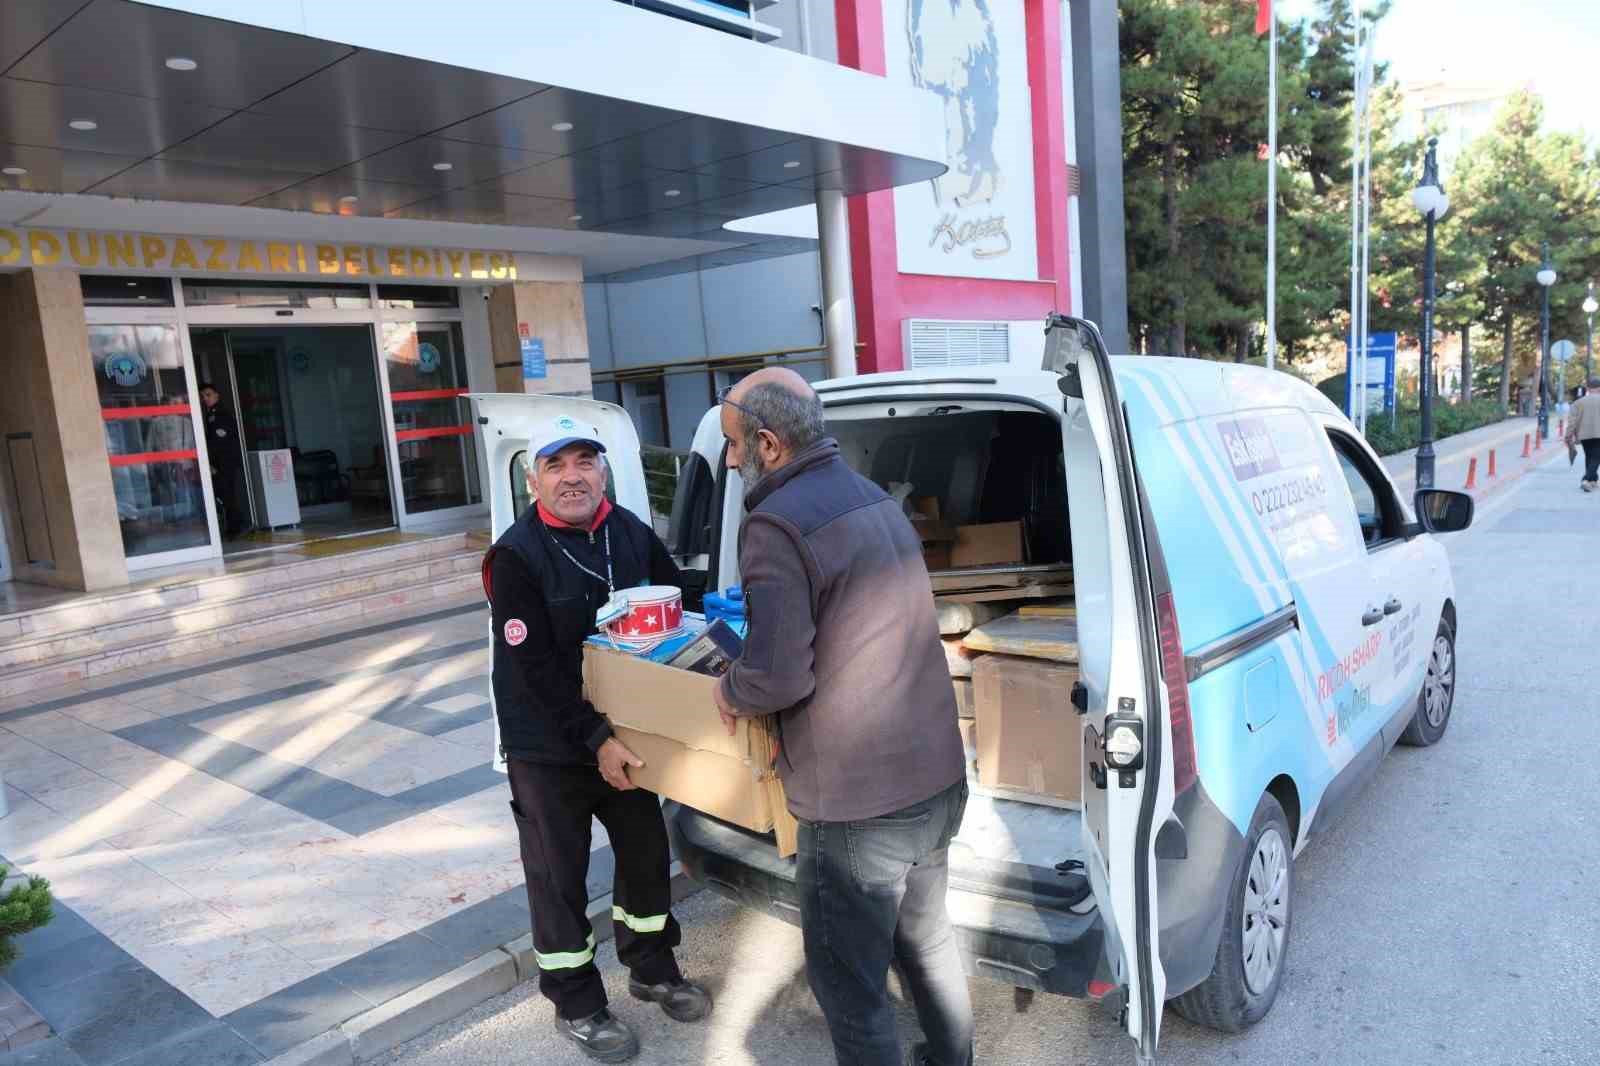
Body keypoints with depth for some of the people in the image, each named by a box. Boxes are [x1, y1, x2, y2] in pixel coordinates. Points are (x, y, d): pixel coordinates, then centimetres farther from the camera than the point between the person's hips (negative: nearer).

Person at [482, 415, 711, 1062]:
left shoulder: (630, 533, -2)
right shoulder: (515, 557, -19)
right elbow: (536, 669, -22)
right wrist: (596, 740, -24)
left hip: (625, 731, 6)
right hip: (549, 748, -5)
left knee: (647, 853, 18)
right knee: (560, 878, 9)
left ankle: (651, 970, 41)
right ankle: (576, 1005, 29)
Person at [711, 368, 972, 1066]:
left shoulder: (777, 524, -19)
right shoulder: (876, 500, 11)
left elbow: (777, 674, -27)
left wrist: (729, 692, -6)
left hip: (857, 805, -9)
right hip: (937, 778, 9)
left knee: (849, 984, 8)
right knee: (927, 942, 26)